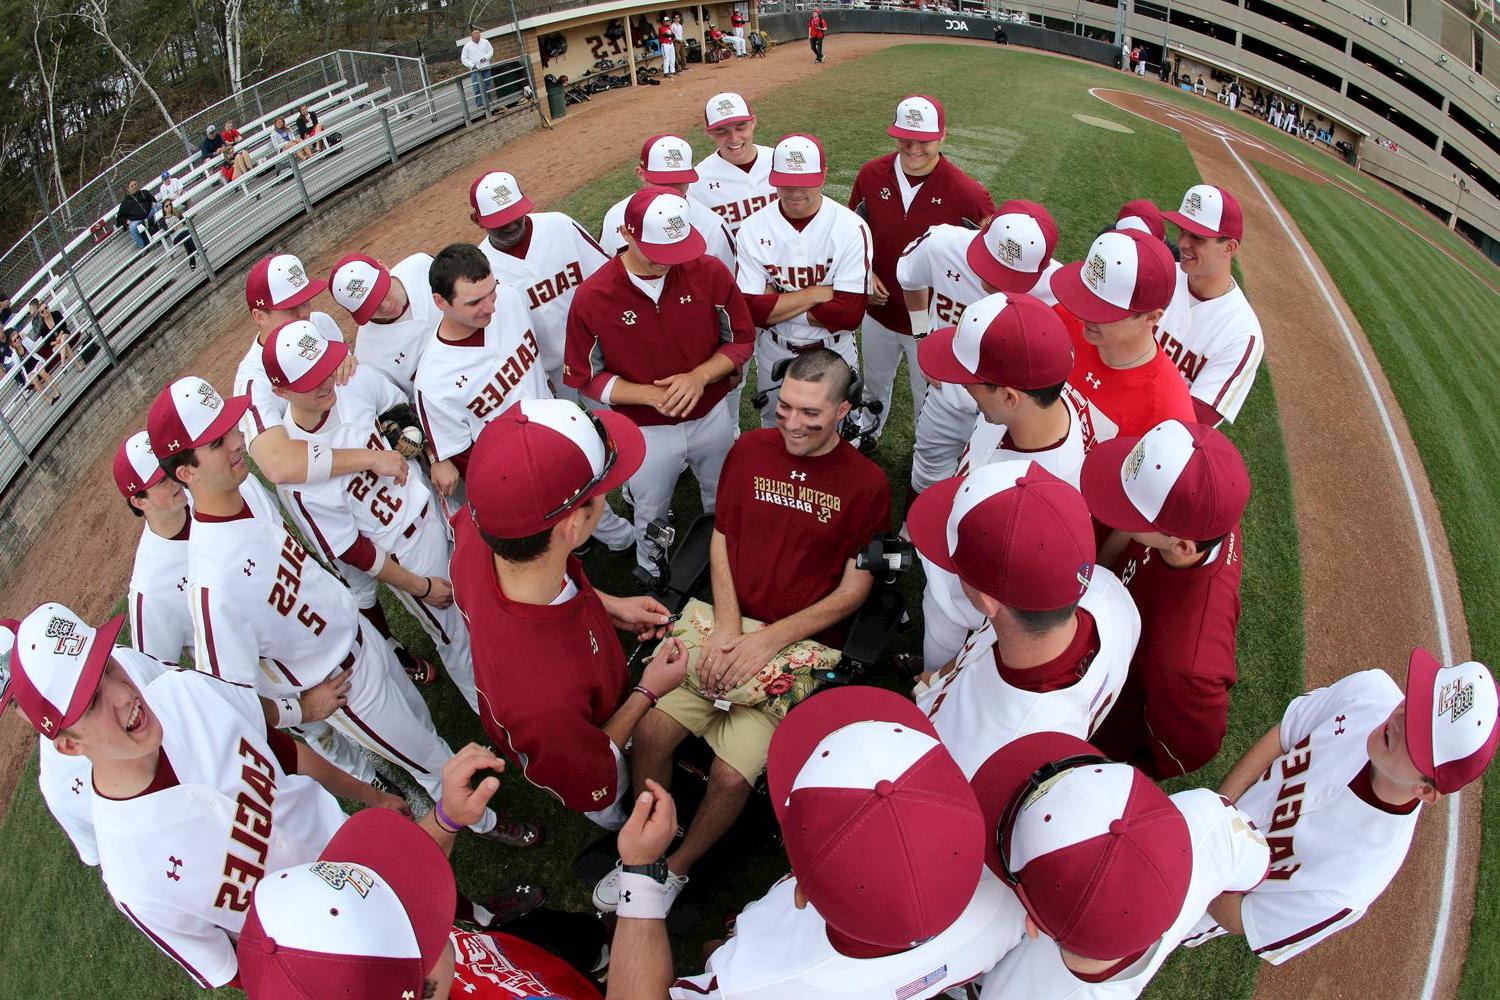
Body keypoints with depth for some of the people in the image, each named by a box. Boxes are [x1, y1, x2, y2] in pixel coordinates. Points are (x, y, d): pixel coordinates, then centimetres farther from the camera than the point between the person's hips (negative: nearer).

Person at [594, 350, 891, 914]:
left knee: (731, 775, -17)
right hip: (729, 623, 3)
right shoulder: (749, 450, 6)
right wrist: (726, 625, -7)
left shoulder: (866, 483, -5)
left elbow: (852, 591, -5)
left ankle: (677, 868, 14)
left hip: (800, 643, -3)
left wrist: (768, 639, -12)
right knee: (651, 731, -15)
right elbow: (721, 541, 9)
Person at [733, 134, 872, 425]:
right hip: (774, 354, 2)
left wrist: (777, 305, -21)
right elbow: (751, 310, -20)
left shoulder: (851, 228, -19)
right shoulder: (752, 230, -14)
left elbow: (849, 314, -25)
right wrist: (816, 293, -22)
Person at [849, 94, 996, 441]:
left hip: (933, 321, -3)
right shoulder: (870, 175, -10)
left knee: (929, 399, 17)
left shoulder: (967, 193, -22)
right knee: (874, 386, 28)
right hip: (878, 312, 4)